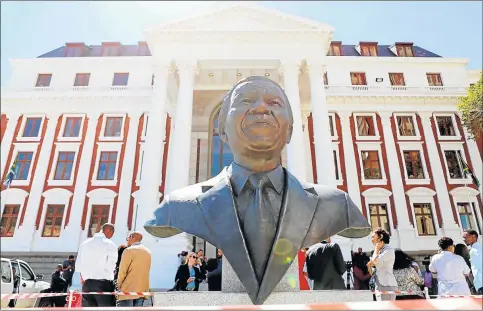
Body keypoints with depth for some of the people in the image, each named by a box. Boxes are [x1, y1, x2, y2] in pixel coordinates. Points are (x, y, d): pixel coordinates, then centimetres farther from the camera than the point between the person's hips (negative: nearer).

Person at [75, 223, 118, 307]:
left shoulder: (84, 243, 10)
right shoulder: (110, 244, -8)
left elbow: (78, 265, 10)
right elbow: (111, 266, -8)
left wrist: (82, 276, 16)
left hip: (87, 283, 6)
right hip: (103, 283, -5)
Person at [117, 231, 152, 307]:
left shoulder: (129, 250, -8)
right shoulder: (148, 252, 12)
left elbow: (122, 271, -9)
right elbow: (146, 272, 11)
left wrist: (118, 285, 4)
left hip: (128, 290, -6)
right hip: (142, 290, 7)